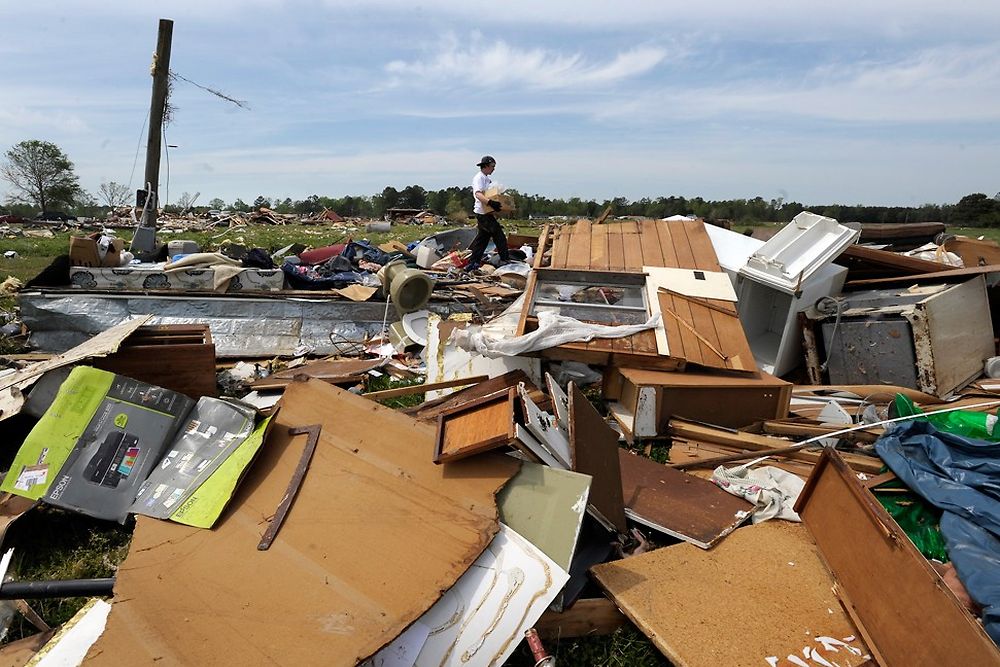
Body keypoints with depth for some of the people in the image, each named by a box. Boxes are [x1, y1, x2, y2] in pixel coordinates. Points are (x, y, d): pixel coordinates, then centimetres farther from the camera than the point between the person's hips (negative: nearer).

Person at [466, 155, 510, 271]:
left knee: (483, 237, 13)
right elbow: (478, 194, -28)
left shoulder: (486, 178, 18)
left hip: (486, 212, 10)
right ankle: (505, 259, 4)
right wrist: (490, 202, -41)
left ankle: (472, 263, 16)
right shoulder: (479, 178, -13)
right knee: (498, 235, -6)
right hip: (483, 212, -10)